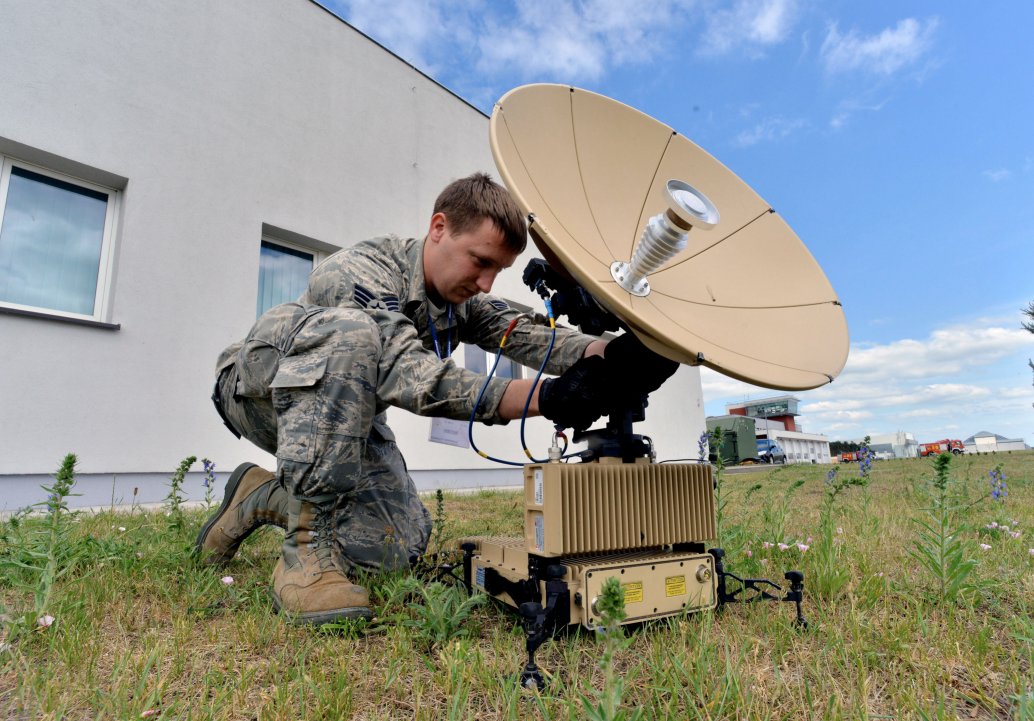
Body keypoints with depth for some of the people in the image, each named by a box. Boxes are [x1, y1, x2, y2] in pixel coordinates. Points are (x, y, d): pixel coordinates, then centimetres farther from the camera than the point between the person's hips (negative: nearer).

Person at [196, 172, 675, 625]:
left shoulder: (464, 301, -5)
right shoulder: (360, 271, -28)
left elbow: (528, 334, -20)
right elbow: (411, 377, -42)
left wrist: (608, 356, -39)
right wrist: (543, 398, -51)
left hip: (345, 420, 6)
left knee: (397, 549, -12)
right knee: (348, 331, -38)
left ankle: (263, 497, 12)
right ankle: (307, 547, -31)